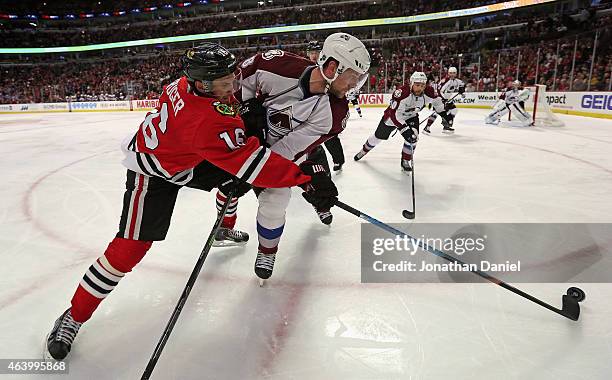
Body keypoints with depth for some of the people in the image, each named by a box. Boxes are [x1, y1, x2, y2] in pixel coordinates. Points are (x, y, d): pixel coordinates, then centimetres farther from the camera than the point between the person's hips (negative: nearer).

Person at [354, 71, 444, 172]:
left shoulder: (428, 91, -23)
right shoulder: (402, 92, -39)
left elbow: (436, 101, 1)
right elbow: (394, 114, -42)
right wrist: (404, 129, -48)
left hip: (411, 117, 3)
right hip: (393, 116, -3)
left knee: (413, 137, -19)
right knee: (378, 136, 11)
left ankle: (405, 161, 2)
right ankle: (364, 150, 39)